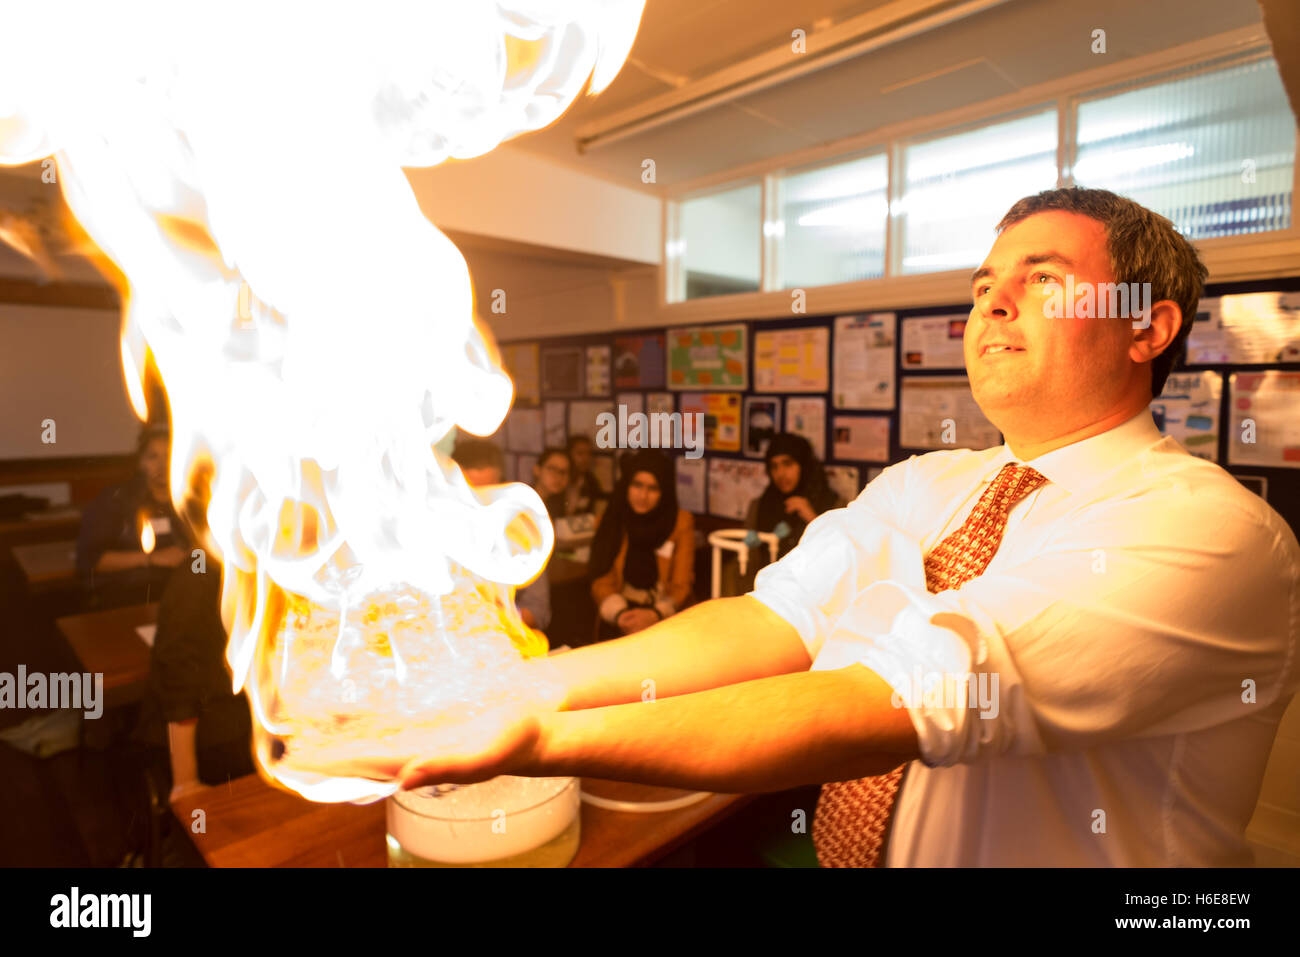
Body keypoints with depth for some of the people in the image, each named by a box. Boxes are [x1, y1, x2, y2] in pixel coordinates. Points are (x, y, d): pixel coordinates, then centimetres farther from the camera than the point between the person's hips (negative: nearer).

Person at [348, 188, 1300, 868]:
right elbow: (775, 619, -12)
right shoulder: (920, 485, 2)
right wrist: (535, 682, -24)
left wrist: (547, 739, -32)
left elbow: (899, 703, -29)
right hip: (830, 846, 4)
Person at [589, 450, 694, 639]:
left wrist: (655, 615, -22)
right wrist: (619, 614, -19)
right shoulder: (610, 521, 5)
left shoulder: (681, 522, 0)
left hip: (665, 616, -1)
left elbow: (681, 585, -3)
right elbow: (601, 582, 1)